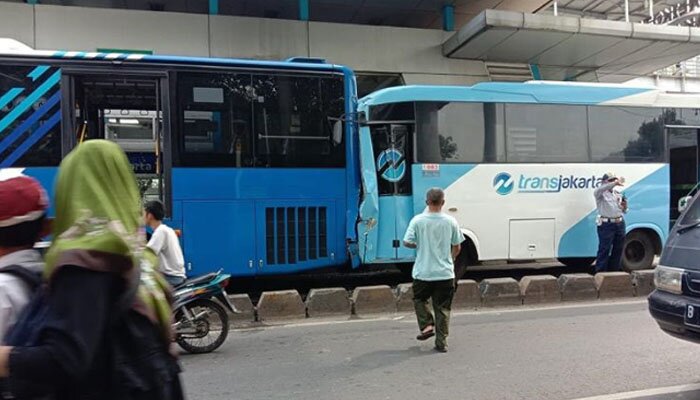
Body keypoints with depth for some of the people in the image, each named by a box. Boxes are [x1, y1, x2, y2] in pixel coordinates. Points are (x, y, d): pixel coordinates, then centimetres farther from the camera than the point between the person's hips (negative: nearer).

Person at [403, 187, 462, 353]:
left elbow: (407, 242, -10)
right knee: (443, 308, 10)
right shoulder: (451, 221, -3)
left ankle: (427, 326, 7)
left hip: (423, 273, -1)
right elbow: (456, 247, 5)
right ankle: (441, 342, 12)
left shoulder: (418, 220, -9)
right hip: (445, 273, 1)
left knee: (419, 300, 24)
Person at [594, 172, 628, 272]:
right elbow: (598, 190, -29)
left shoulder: (618, 194, 17)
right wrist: (614, 183, -38)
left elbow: (624, 211, 23)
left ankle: (614, 271, 21)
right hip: (606, 224, -7)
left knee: (618, 249, 10)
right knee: (604, 250, -8)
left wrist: (625, 206, -2)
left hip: (620, 224, 7)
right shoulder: (601, 194, -2)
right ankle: (600, 273, -4)